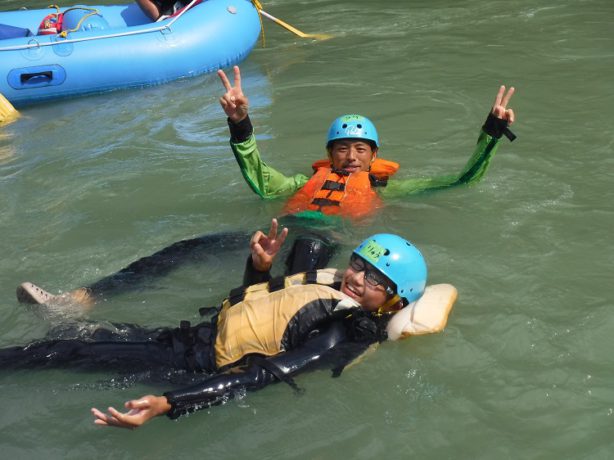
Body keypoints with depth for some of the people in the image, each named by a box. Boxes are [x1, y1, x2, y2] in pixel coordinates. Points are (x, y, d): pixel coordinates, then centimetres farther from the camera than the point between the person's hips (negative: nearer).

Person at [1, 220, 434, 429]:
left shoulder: (346, 335, -20)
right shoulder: (334, 280, 6)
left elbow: (264, 373, -31)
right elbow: (257, 298, 18)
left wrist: (165, 404, -38)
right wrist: (262, 264, -5)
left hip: (202, 359, -7)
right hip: (207, 328, 7)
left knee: (78, 350, -4)